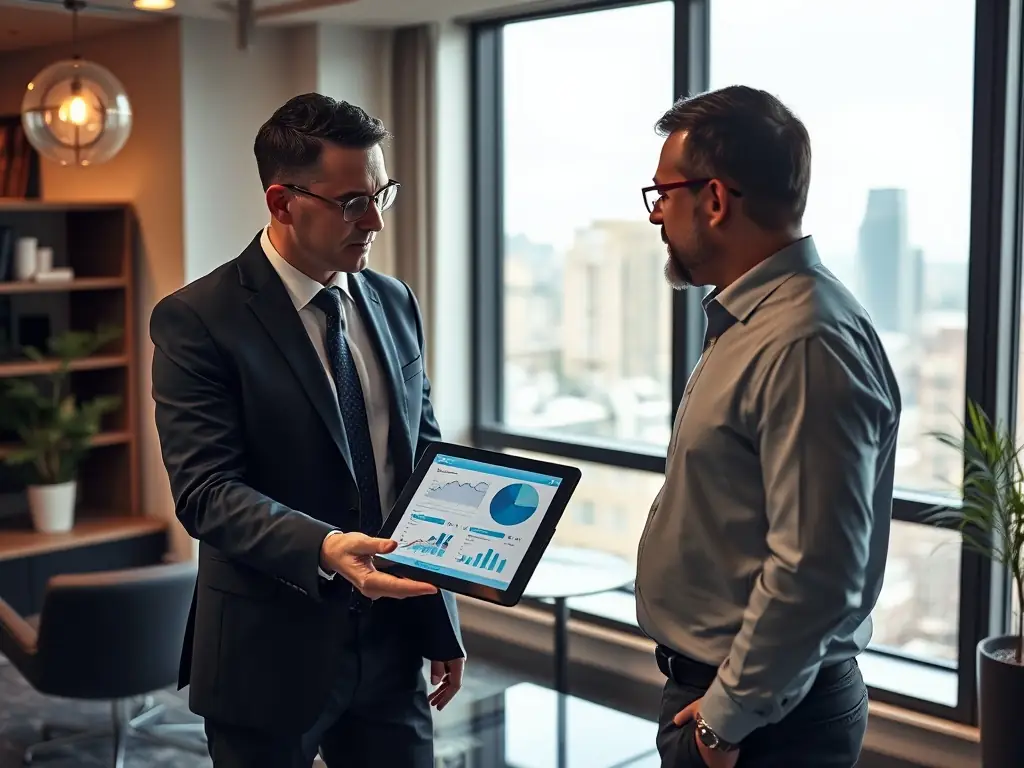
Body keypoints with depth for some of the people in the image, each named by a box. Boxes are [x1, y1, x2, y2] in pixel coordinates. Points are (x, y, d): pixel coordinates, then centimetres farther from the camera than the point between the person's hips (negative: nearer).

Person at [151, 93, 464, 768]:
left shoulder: (395, 302, 6)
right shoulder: (197, 321, -12)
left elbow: (425, 457, 11)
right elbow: (206, 490, -18)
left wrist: (443, 626, 10)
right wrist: (323, 550, -34)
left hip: (391, 646, 5)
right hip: (268, 659, -4)